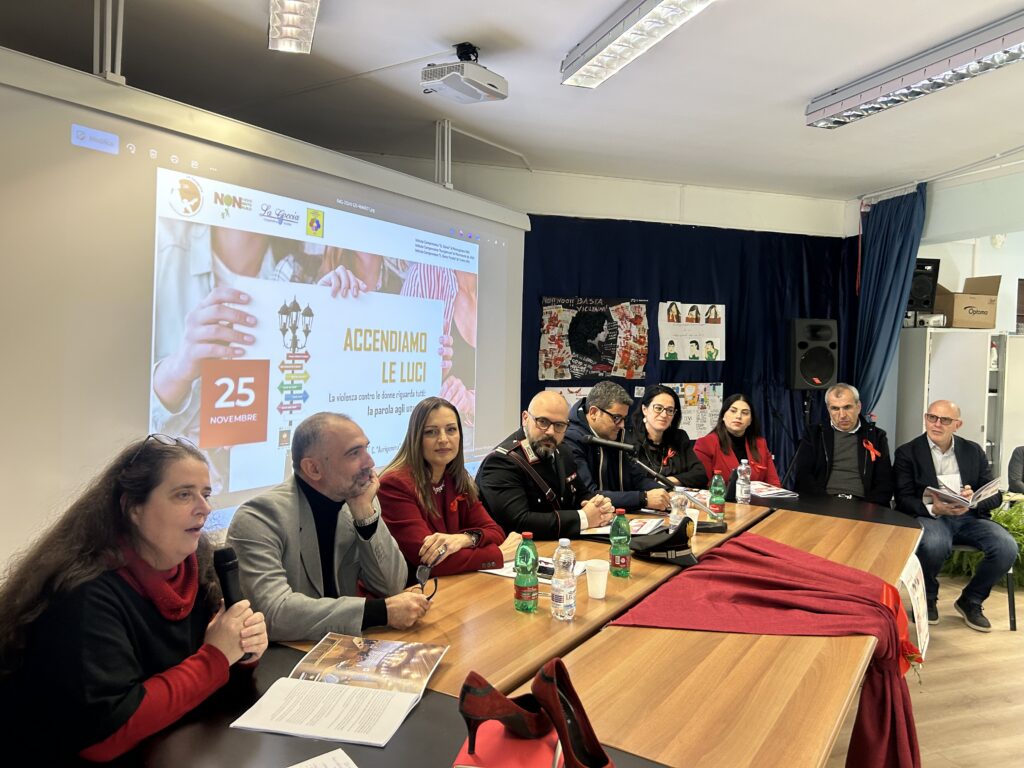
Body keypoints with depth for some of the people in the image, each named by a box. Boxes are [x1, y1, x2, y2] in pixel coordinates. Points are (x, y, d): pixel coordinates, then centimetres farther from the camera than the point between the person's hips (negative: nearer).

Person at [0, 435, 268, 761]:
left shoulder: (194, 561, -5)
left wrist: (242, 650, -16)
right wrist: (216, 657, -25)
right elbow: (104, 733, -28)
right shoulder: (86, 592, -24)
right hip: (92, 761, -5)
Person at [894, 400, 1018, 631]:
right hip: (929, 516, -4)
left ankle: (970, 600, 3)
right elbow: (903, 500, -3)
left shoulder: (974, 451, 14)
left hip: (970, 516, 4)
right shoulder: (907, 453, 4)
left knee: (1007, 547, -24)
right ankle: (927, 598, -3)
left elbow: (995, 495, 9)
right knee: (934, 545, -37)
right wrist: (933, 508, -24)